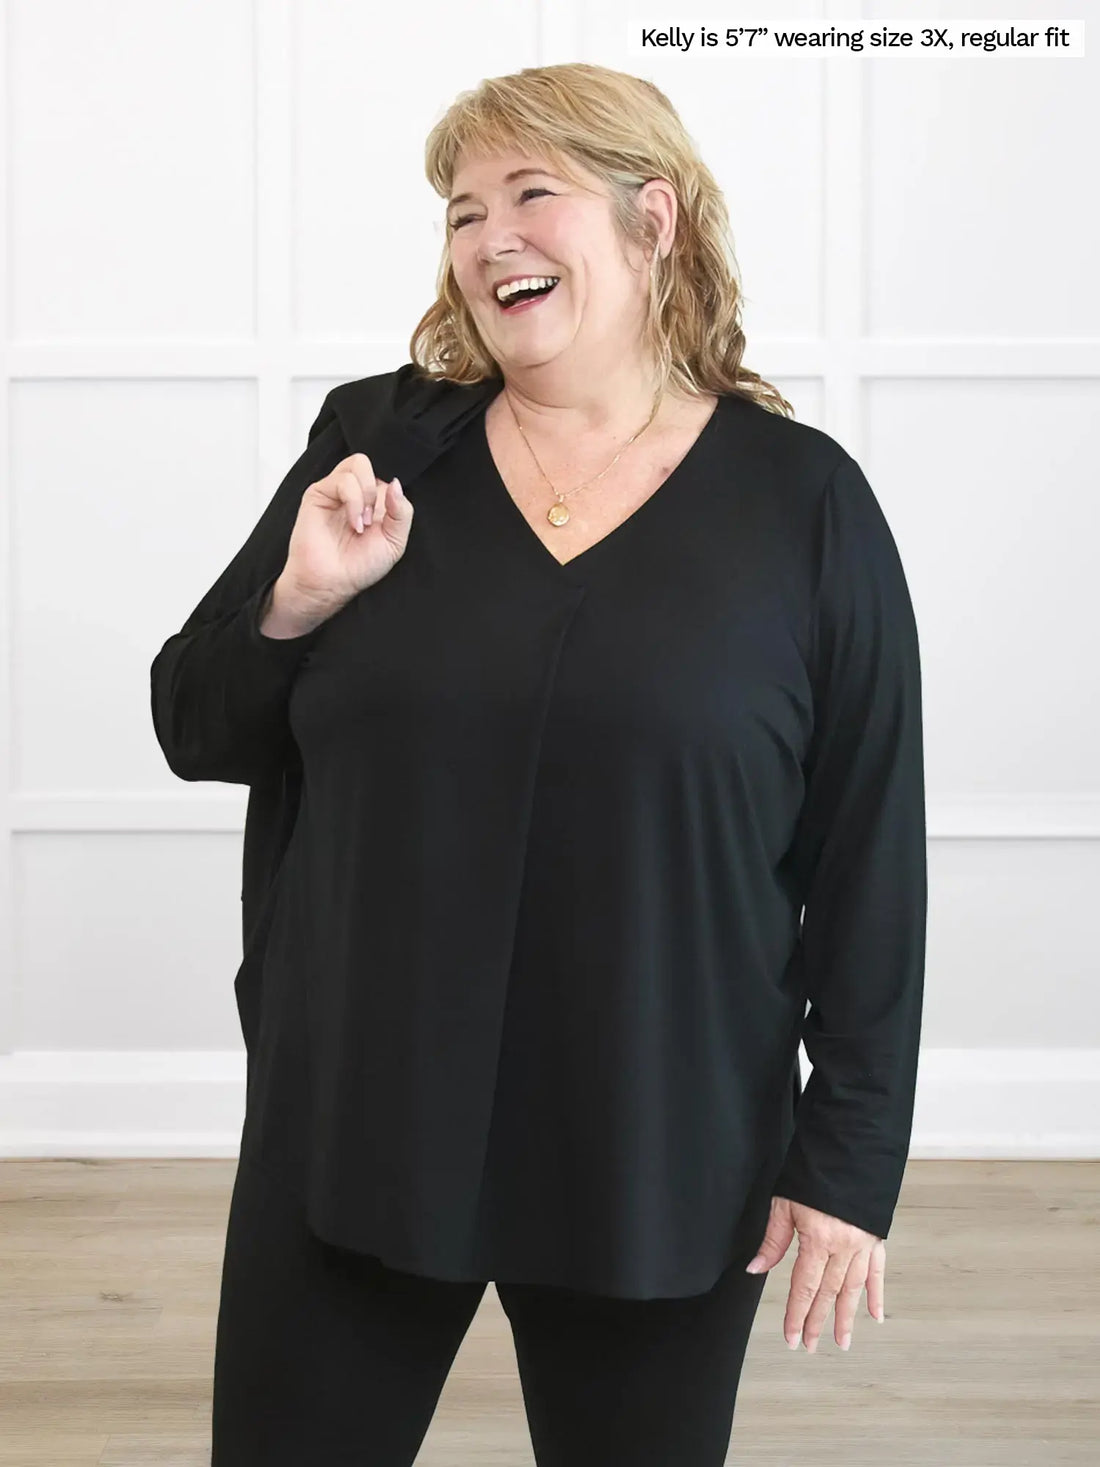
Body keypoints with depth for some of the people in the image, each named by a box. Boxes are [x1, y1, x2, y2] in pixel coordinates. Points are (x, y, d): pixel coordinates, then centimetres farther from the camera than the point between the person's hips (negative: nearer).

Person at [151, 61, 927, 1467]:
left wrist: (850, 1152, -4)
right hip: (354, 1128, 2)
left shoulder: (802, 498, -4)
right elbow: (197, 733, 6)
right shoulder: (377, 446, 1)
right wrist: (297, 604, -13)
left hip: (659, 1162, -1)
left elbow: (869, 858, -2)